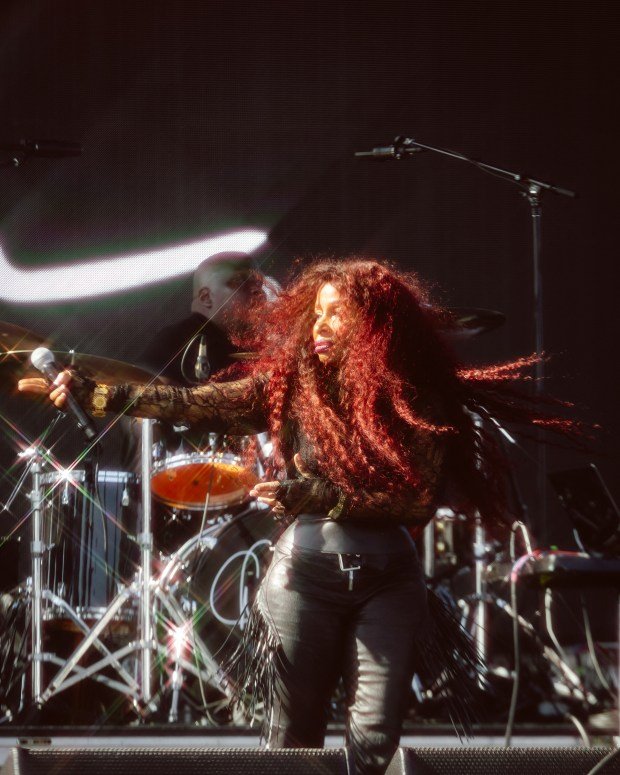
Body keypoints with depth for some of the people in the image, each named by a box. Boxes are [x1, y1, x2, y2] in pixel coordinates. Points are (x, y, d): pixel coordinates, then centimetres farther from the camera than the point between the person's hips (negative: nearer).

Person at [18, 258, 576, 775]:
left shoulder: (416, 399, -1)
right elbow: (193, 404, -6)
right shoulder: (290, 385, 1)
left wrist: (322, 497, -18)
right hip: (305, 569, 0)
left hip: (389, 578, 0)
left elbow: (420, 499, -8)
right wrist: (97, 394, -16)